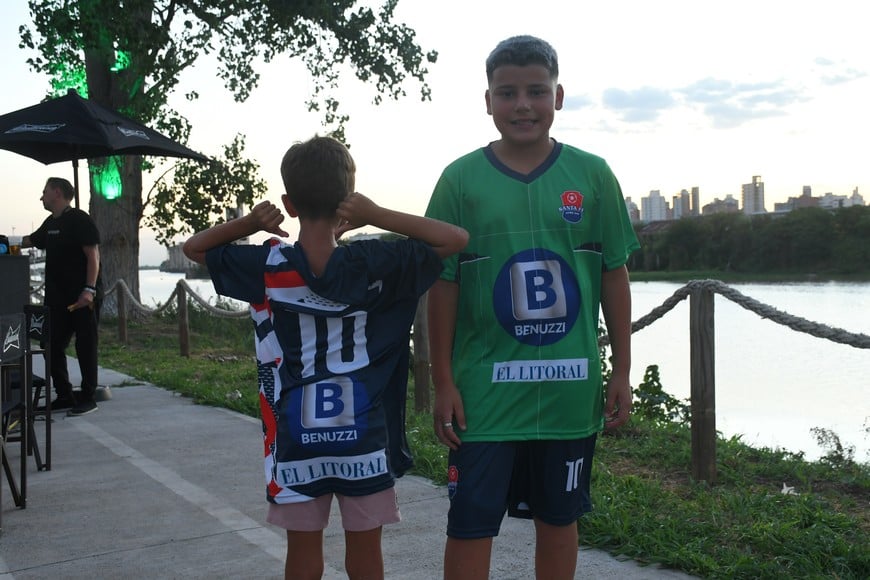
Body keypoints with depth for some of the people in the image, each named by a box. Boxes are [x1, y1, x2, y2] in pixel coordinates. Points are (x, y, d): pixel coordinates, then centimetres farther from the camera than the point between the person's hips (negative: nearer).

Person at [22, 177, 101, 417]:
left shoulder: (80, 220, -9)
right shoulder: (50, 223, 15)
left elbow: (93, 255, -15)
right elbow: (30, 241, 32)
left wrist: (90, 289, -22)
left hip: (81, 298, -9)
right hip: (57, 298, 9)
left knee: (85, 347, -1)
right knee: (53, 346, 10)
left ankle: (88, 398, 5)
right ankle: (65, 396, 19)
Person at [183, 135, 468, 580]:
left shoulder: (265, 268, -8)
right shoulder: (375, 264, -13)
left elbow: (193, 247, 8)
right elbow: (456, 239, -7)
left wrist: (248, 223, -8)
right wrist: (378, 216, -14)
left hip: (294, 441, 1)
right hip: (364, 438, -1)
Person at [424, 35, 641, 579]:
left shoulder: (592, 175, 0)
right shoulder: (460, 179, -4)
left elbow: (615, 277, 5)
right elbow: (442, 286, -2)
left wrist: (622, 373, 4)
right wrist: (443, 384, -3)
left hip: (571, 388, 2)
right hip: (484, 390, -1)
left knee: (559, 519, 16)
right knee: (470, 525, 5)